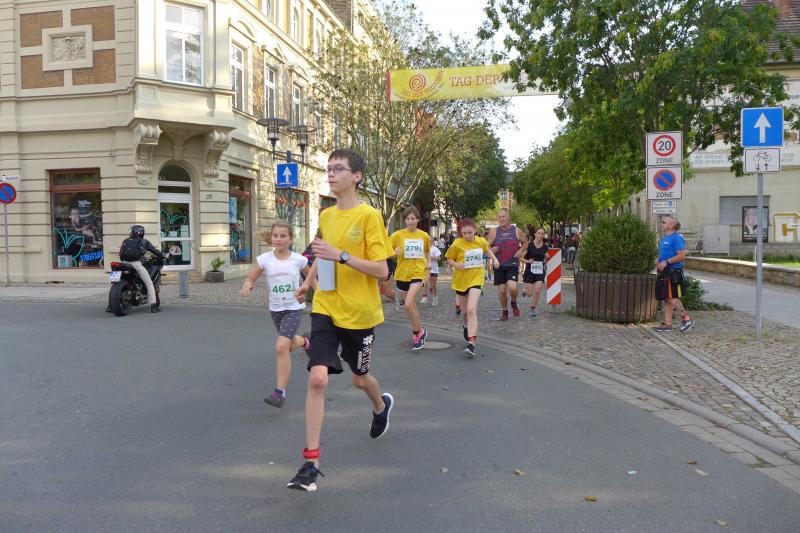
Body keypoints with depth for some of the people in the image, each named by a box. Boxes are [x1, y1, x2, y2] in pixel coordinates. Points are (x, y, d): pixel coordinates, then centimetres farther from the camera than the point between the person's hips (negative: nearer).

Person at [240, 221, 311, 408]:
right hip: (275, 309, 4)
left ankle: (280, 392, -14)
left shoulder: (298, 259, -11)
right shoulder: (265, 259, -9)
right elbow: (251, 277, -3)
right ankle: (304, 342, 61)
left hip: (294, 308, -4)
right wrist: (247, 285, -25)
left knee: (281, 346, -21)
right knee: (288, 344, 23)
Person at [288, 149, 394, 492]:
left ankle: (382, 406, 52)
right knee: (317, 378, -13)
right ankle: (311, 462, -6)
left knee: (359, 379, 16)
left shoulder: (369, 216, -11)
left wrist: (341, 256, -25)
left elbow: (382, 270, -17)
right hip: (326, 308, 4)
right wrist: (308, 281, 20)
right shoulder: (325, 216, 6)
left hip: (360, 313, -3)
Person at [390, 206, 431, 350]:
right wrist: (393, 253, -24)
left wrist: (429, 262, 3)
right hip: (402, 274, 2)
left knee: (408, 305, -18)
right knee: (411, 305, 13)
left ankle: (417, 332, 2)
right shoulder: (398, 235, -5)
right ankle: (420, 331, 32)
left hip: (417, 273, -2)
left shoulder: (424, 236, 1)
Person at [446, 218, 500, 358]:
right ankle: (467, 327, 53)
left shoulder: (481, 241, -3)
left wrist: (494, 259, 6)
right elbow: (449, 259, 0)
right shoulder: (457, 244, -11)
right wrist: (456, 264, -20)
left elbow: (487, 249, 20)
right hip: (461, 279, 1)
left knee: (471, 310, -19)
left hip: (476, 279, -1)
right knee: (465, 311, 17)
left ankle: (471, 343, -21)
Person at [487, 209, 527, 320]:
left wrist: (521, 250, -4)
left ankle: (514, 303, 13)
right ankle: (504, 311, 25)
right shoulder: (494, 231, 0)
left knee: (512, 287, -19)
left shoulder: (517, 231, 0)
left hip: (513, 265, -1)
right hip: (499, 265, 2)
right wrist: (492, 250, -18)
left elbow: (525, 242, 15)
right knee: (501, 291, 4)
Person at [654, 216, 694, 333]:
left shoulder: (676, 238, -12)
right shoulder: (664, 238, 17)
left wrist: (666, 262, -20)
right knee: (666, 298, 10)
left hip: (673, 272, -10)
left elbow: (681, 256, -19)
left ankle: (686, 319, 2)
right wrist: (658, 261, 10)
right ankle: (667, 323, 14)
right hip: (664, 272, 10)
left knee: (671, 297, -10)